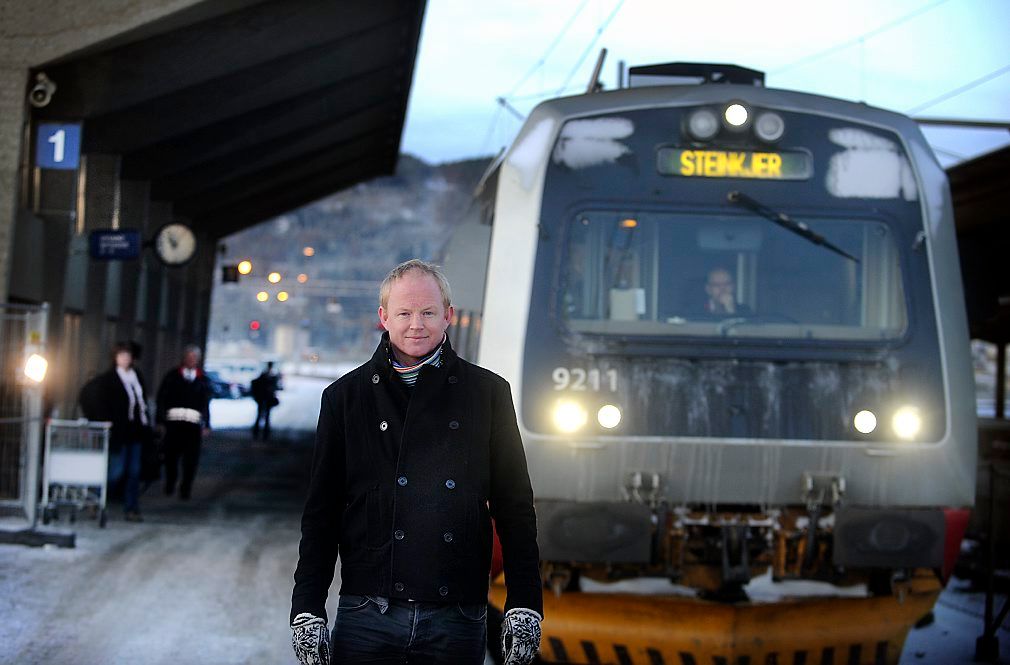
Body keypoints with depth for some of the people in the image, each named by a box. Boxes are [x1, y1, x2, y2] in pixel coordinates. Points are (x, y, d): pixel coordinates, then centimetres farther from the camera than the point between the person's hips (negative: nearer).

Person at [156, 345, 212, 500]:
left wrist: (206, 425, 10)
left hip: (194, 423, 0)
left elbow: (205, 404, 13)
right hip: (173, 422, 0)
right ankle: (170, 485, 22)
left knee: (191, 458, -3)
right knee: (171, 455, 5)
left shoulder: (202, 380, 9)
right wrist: (161, 419, -3)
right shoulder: (172, 376, 6)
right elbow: (161, 399, 4)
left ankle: (186, 488, 5)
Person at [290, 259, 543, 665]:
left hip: (457, 619, 0)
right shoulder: (346, 396, 7)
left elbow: (516, 509, 7)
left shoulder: (487, 393, 6)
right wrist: (307, 609, 1)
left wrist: (524, 605, 0)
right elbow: (320, 513, 8)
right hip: (366, 619, 0)